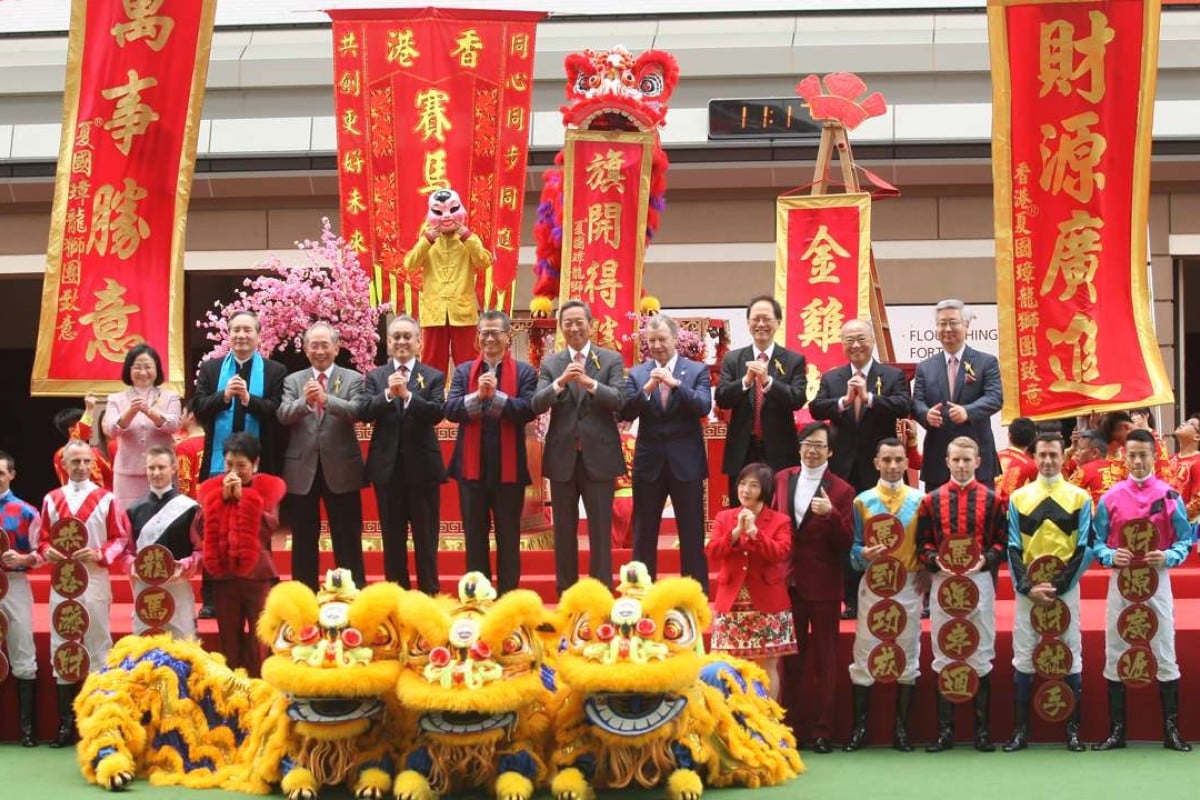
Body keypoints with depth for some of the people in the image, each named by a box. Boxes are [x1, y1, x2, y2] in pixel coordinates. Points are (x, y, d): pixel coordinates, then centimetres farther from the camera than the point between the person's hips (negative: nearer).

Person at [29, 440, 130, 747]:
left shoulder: (106, 498, -1)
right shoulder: (52, 500, 7)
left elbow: (121, 537, 0)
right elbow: (41, 538, 10)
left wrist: (101, 554, -16)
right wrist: (47, 551, -11)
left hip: (96, 580, -3)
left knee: (98, 647, 1)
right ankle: (66, 722, 10)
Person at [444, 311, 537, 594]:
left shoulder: (524, 372, 1)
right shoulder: (463, 371, 7)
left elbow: (530, 410, -13)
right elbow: (450, 410, -5)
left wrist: (496, 395, -21)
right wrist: (477, 395, -20)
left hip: (509, 467, -2)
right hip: (472, 466, 2)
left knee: (508, 538, 6)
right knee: (474, 537, 9)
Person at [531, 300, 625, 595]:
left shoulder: (611, 359, 3)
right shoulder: (550, 364, 7)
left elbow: (618, 401, -11)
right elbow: (537, 405, -5)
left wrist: (589, 383, -26)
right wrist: (560, 382, -22)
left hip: (599, 456, -2)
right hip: (562, 457, 2)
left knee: (601, 531, 0)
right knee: (564, 531, 9)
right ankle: (565, 593, 16)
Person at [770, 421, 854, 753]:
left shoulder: (841, 490, -8)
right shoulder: (783, 479, 5)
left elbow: (846, 543, -11)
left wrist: (830, 514, -27)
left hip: (823, 585, -4)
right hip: (788, 581, 4)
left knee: (824, 659, 5)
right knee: (790, 657, 12)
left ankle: (823, 729, 12)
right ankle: (790, 724, 20)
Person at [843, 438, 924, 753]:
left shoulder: (920, 500, 4)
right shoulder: (863, 501, 4)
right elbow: (853, 546, 0)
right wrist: (864, 554, -20)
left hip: (909, 585, 0)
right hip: (873, 584, 0)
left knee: (908, 655, 4)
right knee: (865, 655, 0)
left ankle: (901, 727, 11)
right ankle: (859, 726, 5)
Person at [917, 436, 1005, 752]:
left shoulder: (991, 499, 3)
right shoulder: (931, 500, 6)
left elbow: (1002, 540, 2)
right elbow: (922, 542, 5)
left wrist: (986, 560, -15)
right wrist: (935, 560, -13)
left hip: (979, 581, -1)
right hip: (942, 581, 1)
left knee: (981, 657, 2)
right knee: (944, 658, 4)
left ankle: (982, 729, 8)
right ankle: (945, 730, 9)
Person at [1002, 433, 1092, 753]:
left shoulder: (1080, 497, 3)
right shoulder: (1019, 497, 7)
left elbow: (1085, 548, -2)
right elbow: (1012, 548, 3)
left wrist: (1058, 586, -11)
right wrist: (1028, 588, -10)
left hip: (1066, 587, -1)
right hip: (1027, 589, 1)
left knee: (1071, 656, 2)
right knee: (1023, 658, 1)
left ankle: (1073, 729, 8)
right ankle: (1020, 730, 6)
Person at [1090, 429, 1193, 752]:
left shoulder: (1170, 496, 0)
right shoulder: (1110, 498, 3)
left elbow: (1186, 540, 2)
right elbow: (1095, 541, 5)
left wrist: (1168, 557, -16)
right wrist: (1110, 556, -15)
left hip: (1157, 581, -1)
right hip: (1120, 581, 1)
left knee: (1164, 655, 1)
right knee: (1115, 655, 4)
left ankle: (1171, 729, 7)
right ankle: (1116, 730, 10)